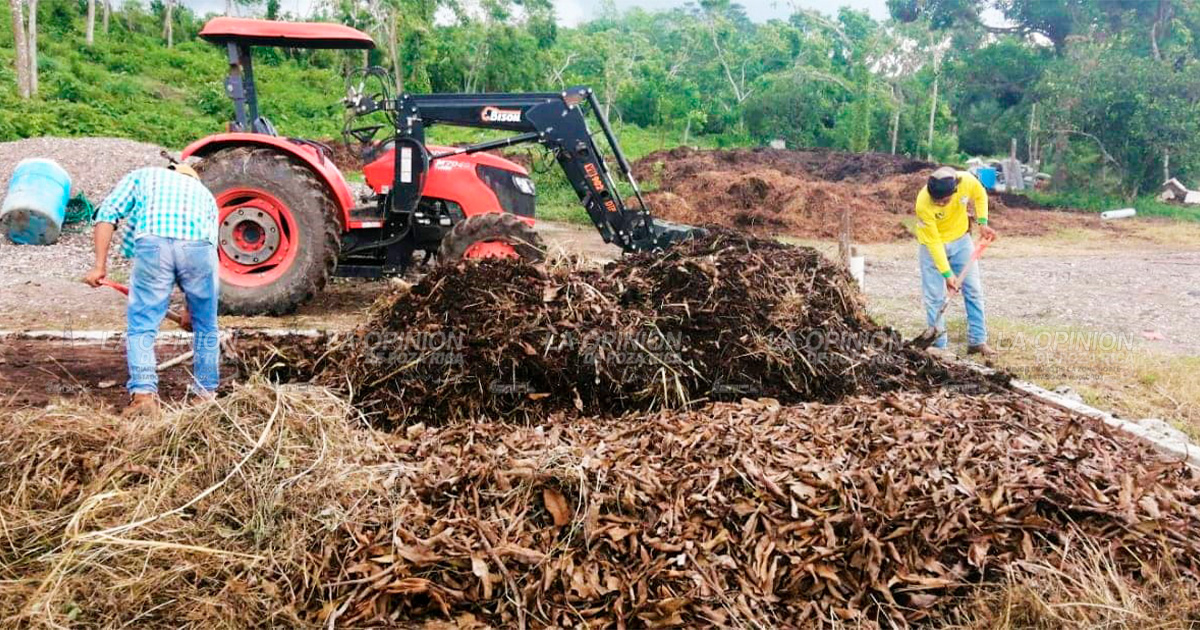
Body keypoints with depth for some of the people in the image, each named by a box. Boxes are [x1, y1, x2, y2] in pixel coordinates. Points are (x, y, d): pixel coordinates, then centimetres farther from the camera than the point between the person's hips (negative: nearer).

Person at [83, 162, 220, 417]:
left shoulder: (141, 176, 33)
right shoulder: (205, 194, 37)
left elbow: (107, 214, 14)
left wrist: (100, 265, 11)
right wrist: (191, 308, 43)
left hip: (153, 244, -2)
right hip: (199, 247, 2)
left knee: (141, 326, 9)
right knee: (205, 327, 20)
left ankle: (143, 394, -3)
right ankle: (206, 392, 28)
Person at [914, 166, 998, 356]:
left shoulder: (967, 181, -26)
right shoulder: (923, 204, -34)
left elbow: (980, 195, 1)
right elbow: (933, 241, -26)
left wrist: (982, 222, -9)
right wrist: (947, 274, -26)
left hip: (961, 239, 4)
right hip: (933, 243, -3)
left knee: (974, 290, 4)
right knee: (935, 297, -4)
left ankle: (977, 341, 13)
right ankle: (938, 347, 6)